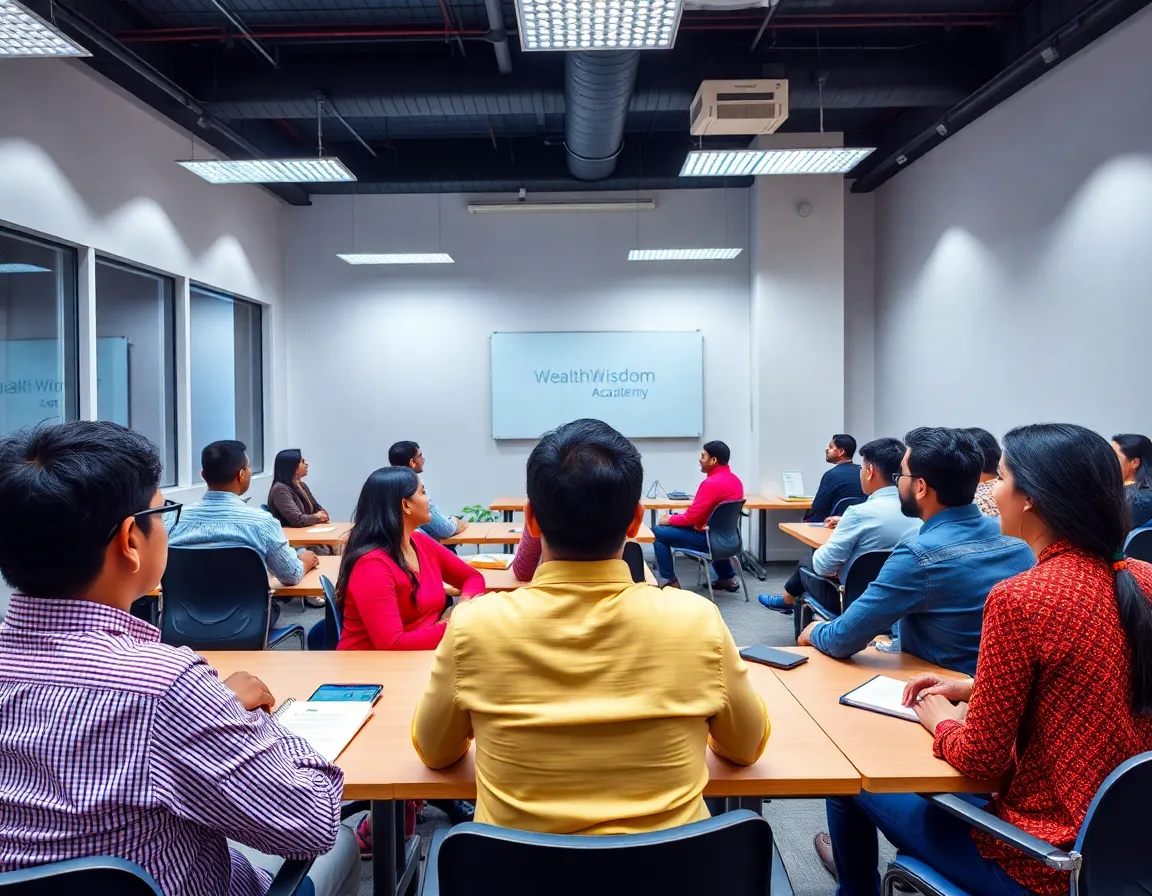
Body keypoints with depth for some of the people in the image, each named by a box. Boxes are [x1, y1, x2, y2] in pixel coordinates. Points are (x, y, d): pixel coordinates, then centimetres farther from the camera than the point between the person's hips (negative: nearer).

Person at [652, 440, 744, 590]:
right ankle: (728, 578, 32)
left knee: (658, 533, -4)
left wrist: (669, 520, -4)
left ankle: (670, 582, 1)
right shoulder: (735, 480, 5)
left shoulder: (711, 483, -23)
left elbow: (692, 517, -22)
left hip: (708, 538, -9)